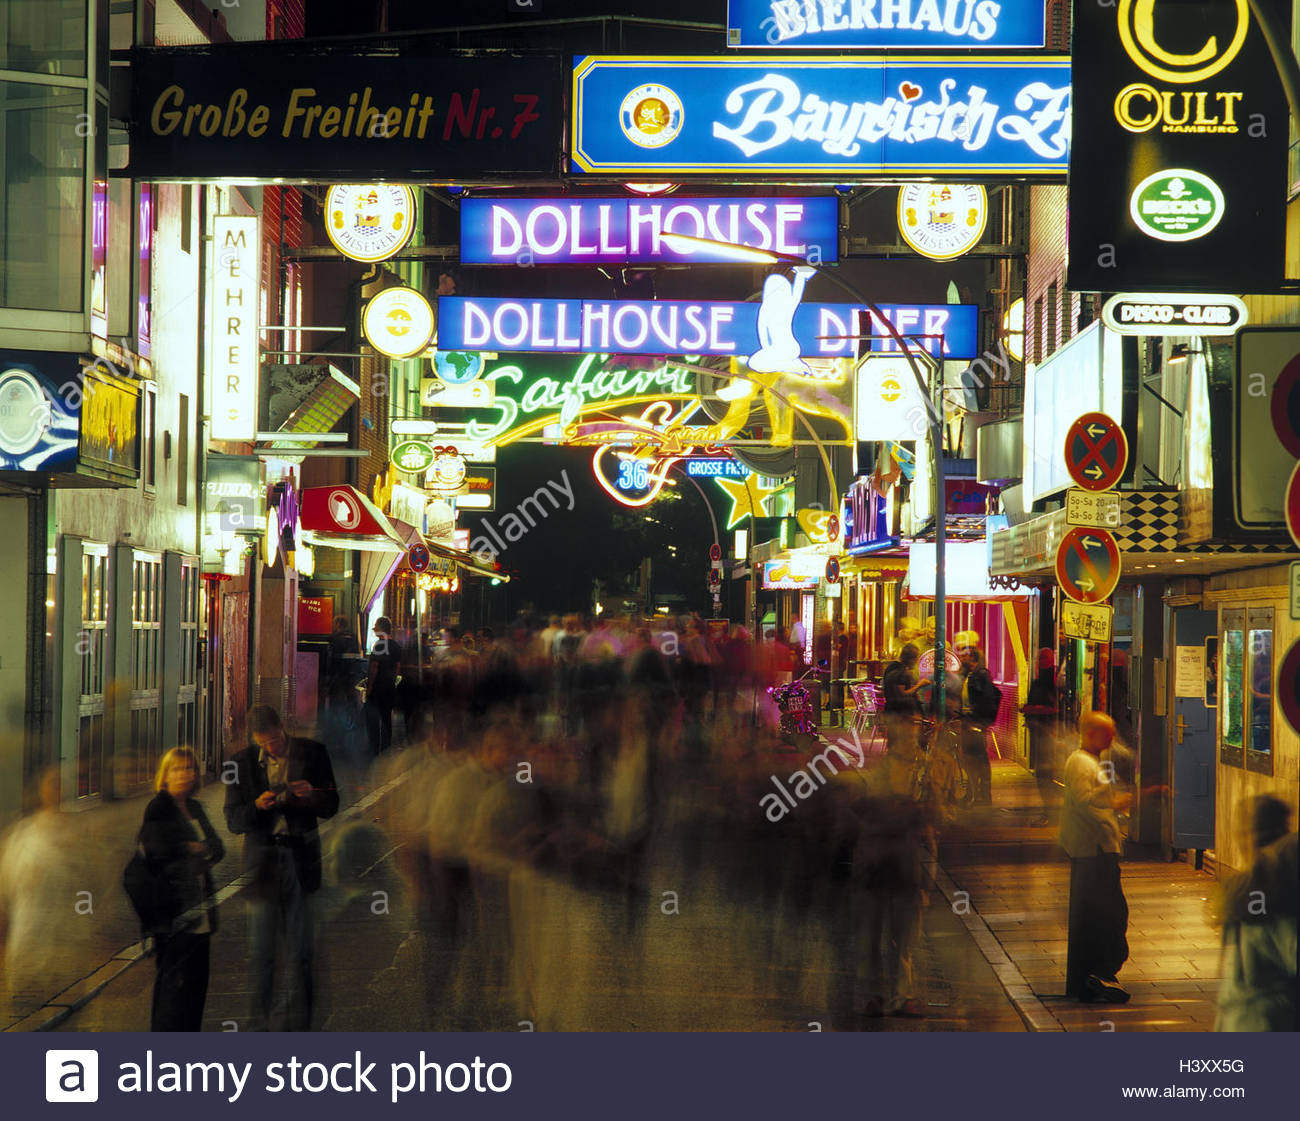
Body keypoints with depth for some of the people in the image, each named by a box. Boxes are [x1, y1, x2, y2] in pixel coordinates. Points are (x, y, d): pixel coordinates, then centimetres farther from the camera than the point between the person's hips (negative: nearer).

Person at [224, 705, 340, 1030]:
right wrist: (258, 805, -18)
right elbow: (233, 821, 2)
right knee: (262, 948, 0)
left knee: (300, 950, 0)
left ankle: (300, 1025, 7)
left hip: (301, 857, 0)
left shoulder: (312, 753, 3)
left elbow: (331, 808, 7)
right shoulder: (243, 762, 3)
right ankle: (261, 1024, 8)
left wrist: (311, 795, -15)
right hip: (262, 856, 0)